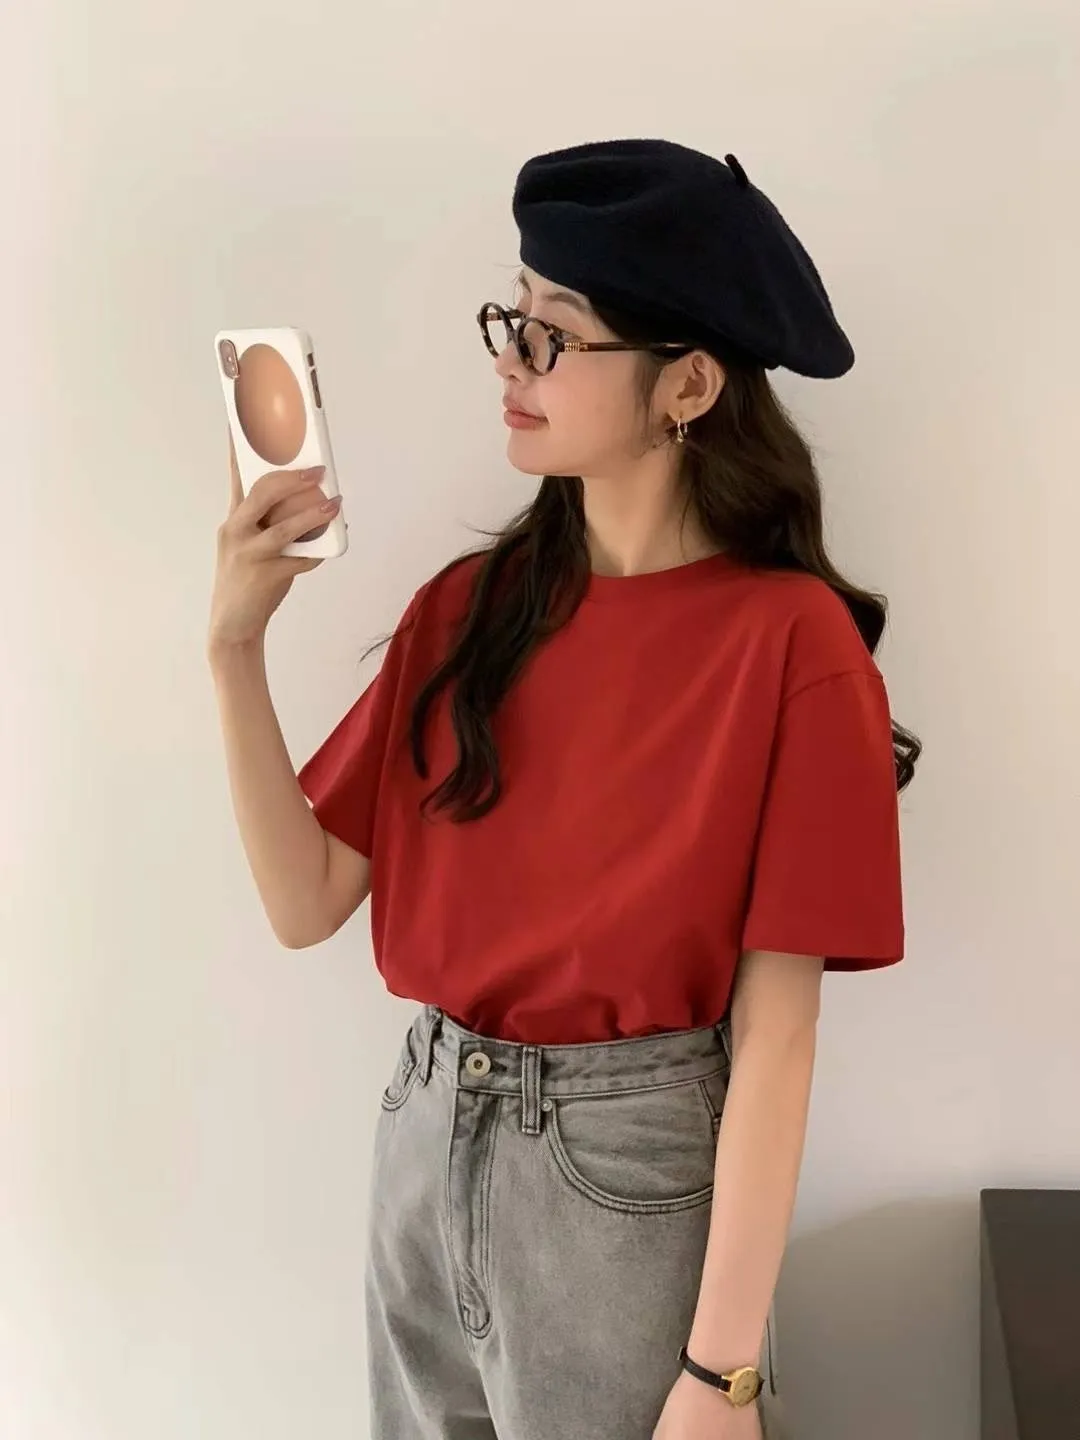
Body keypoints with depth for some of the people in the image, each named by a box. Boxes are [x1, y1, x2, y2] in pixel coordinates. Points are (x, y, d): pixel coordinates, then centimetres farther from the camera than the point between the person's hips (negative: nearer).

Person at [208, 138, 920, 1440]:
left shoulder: (790, 640, -15)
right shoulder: (467, 606, 1)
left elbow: (775, 1022, -15)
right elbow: (307, 902, -1)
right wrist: (234, 646, -11)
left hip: (633, 1175, -5)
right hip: (423, 1145, 6)